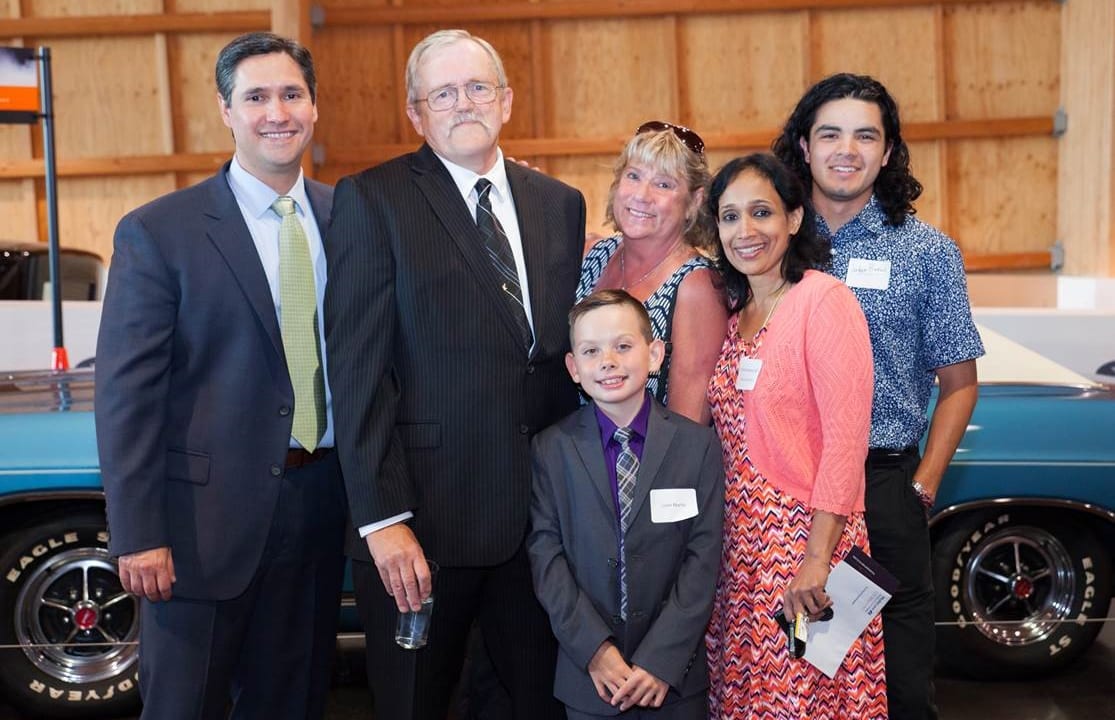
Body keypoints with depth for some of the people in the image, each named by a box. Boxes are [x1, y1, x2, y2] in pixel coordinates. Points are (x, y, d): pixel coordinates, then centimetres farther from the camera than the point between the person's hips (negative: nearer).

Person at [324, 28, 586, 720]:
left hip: (541, 510, 4)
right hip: (424, 515, -4)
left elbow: (571, 348, 13)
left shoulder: (562, 204, 10)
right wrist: (383, 518, -15)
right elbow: (358, 369, -10)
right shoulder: (373, 200, -4)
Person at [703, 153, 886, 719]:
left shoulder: (824, 300, -10)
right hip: (738, 544, 6)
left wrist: (817, 558, -19)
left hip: (805, 541, -6)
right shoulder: (732, 311, 11)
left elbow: (846, 438, -15)